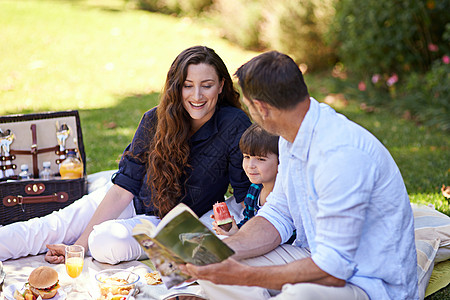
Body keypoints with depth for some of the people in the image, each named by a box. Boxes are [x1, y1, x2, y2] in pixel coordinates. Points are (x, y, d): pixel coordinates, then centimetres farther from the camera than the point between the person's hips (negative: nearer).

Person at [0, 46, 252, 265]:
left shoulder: (235, 126, -19)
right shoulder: (157, 120, -10)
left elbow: (246, 199, -12)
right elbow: (124, 188, -10)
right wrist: (79, 245, -16)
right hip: (133, 202, 3)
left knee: (106, 242, -30)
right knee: (46, 229, -13)